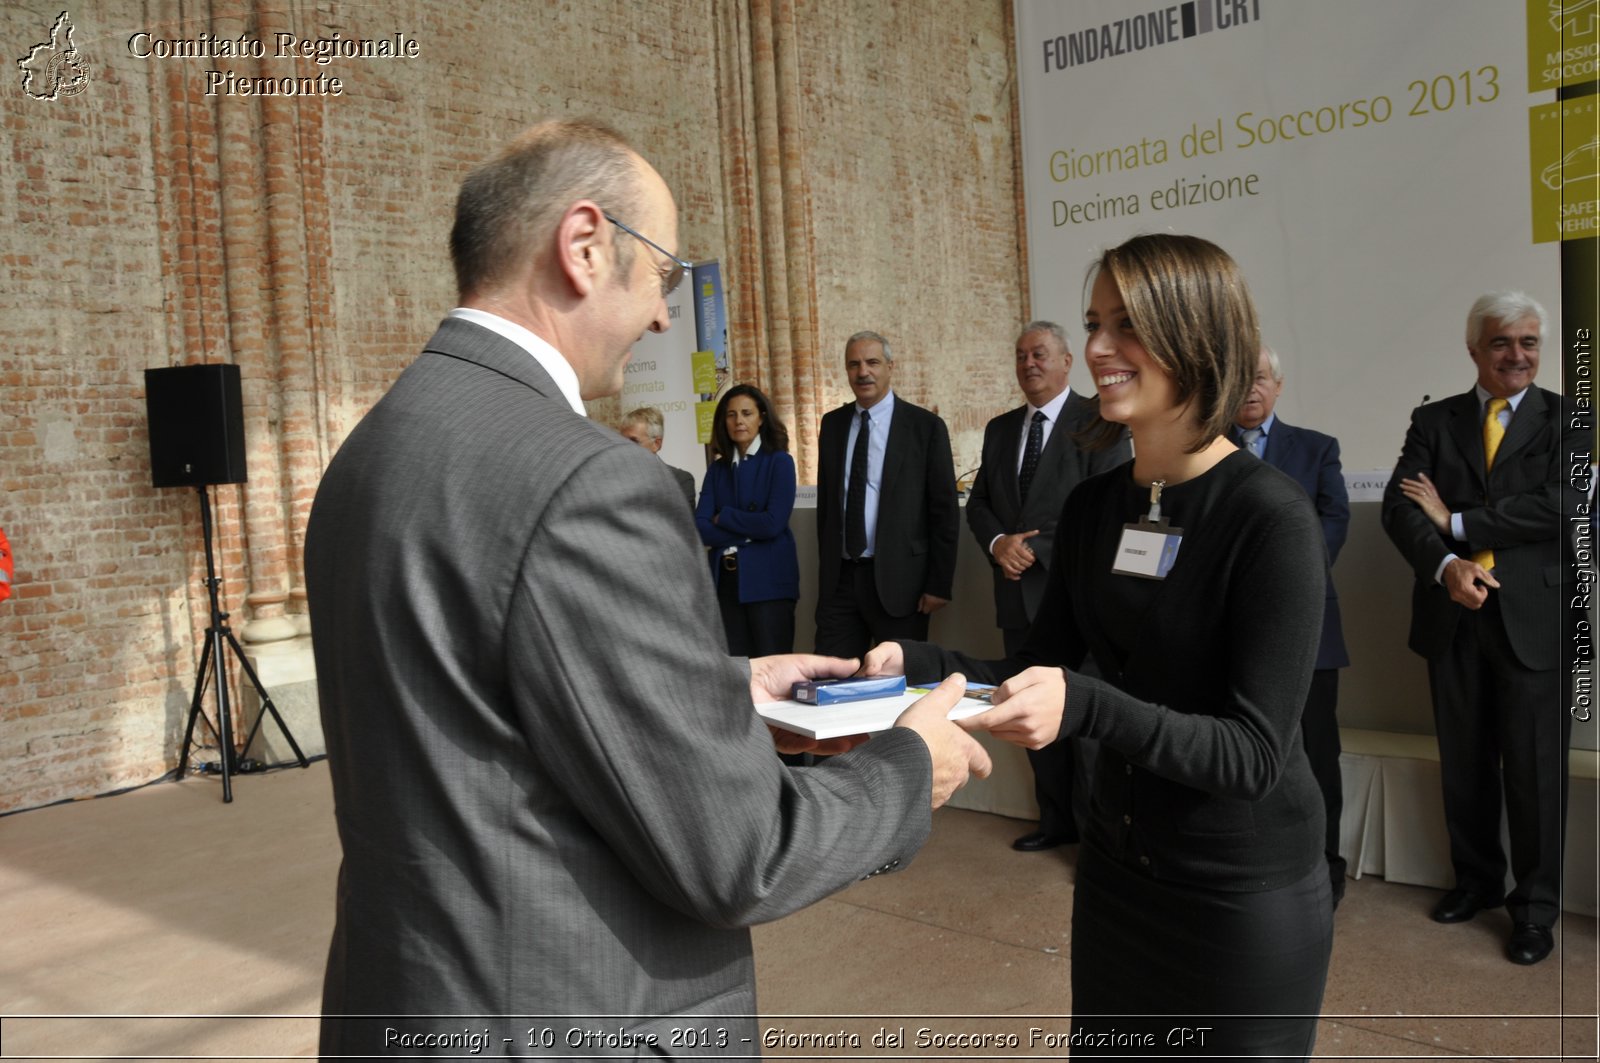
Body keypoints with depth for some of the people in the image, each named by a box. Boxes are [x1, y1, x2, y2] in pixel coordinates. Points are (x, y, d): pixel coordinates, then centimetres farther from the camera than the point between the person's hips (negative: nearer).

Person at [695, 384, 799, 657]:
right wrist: (747, 534, -12)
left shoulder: (778, 462, -3)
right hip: (725, 579, 5)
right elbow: (700, 527, 0)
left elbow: (773, 523, -15)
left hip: (767, 578, -4)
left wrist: (724, 517, -4)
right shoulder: (717, 468, 11)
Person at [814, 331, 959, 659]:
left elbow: (945, 511, -5)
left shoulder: (925, 426, -4)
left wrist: (939, 584, -8)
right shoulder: (832, 424, 10)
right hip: (839, 578, 4)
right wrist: (825, 568, 13)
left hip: (898, 580, -4)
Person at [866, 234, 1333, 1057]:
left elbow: (1253, 753, -22)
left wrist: (1084, 707, -38)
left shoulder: (1271, 518, -20)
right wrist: (918, 665, -14)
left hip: (1247, 899, -6)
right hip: (1113, 872, 6)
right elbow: (1038, 668, 4)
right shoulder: (1093, 506, -1)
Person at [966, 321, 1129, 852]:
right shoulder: (1000, 429, 15)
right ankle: (1057, 820, 27)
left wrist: (1036, 549, -15)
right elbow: (977, 503, 13)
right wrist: (999, 543, -7)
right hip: (1019, 596, 6)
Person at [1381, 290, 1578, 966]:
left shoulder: (1566, 420, 2)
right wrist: (1447, 564, -21)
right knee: (1464, 765, 13)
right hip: (1454, 618, 2)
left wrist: (1456, 521, -12)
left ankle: (1536, 907, 20)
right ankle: (1477, 880, 32)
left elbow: (1563, 505, -13)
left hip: (1534, 619, -2)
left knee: (1536, 770, 3)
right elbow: (1399, 505, -5)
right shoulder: (1433, 421, 7)